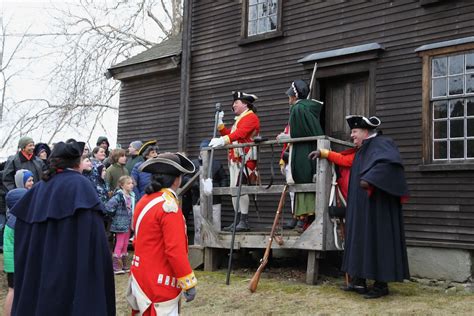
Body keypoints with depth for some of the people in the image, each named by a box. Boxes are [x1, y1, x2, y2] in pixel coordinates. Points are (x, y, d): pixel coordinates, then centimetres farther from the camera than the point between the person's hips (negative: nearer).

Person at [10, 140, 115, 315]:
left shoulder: (39, 188, 9)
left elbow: (23, 239, 11)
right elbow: (94, 236, -18)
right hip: (73, 272, -6)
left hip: (37, 269, 6)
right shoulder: (80, 185, -9)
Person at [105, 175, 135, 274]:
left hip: (128, 224, 8)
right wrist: (115, 215, -12)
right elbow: (108, 207, -24)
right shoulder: (118, 196, -18)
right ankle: (116, 267, 4)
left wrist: (132, 221, 9)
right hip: (120, 224, -7)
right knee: (119, 245, -3)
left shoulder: (131, 196, 6)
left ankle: (125, 265, 25)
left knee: (125, 245, 15)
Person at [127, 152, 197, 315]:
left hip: (141, 277, 9)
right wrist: (189, 283, -14)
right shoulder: (169, 206, -18)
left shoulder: (144, 201, 8)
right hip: (160, 285, -9)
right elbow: (175, 250, -21)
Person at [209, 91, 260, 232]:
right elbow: (229, 134, 23)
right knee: (234, 189, 9)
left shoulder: (251, 117, -5)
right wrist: (220, 123, 16)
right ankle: (239, 221, 13)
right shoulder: (239, 119, 28)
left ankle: (244, 222, -18)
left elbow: (240, 133, -21)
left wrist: (223, 140, -31)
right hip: (235, 159, 10)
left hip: (244, 158, -10)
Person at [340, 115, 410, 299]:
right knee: (360, 240, 9)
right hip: (362, 208, 10)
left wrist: (370, 179, -39)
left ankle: (382, 284, 1)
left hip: (377, 206, -10)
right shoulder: (362, 151, 18)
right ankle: (359, 281, 14)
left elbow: (390, 161, -31)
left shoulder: (381, 144, -10)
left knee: (377, 240, -6)